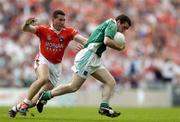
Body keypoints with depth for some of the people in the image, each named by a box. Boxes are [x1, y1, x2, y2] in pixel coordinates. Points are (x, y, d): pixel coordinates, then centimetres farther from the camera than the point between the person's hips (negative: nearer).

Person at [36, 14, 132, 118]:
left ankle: (104, 107, -9)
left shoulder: (107, 26, 26)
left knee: (111, 82, 0)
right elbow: (107, 41, -21)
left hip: (94, 60, 10)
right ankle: (45, 96, 0)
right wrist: (119, 47, -6)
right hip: (88, 56, -10)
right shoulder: (112, 24, -4)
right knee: (74, 87, -10)